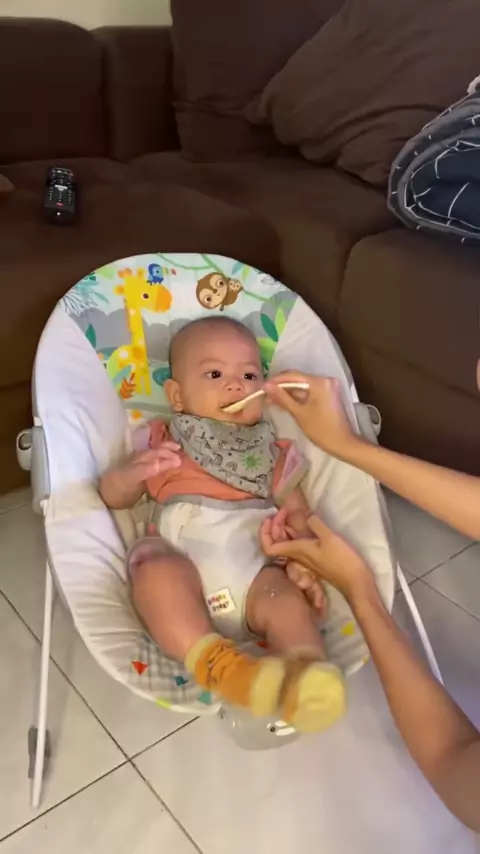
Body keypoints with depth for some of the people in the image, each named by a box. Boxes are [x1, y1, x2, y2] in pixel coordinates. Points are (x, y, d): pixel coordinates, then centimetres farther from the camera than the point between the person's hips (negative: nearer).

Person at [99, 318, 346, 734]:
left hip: (257, 567, 1)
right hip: (182, 562, -1)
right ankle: (216, 663, -45)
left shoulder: (272, 452, 23)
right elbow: (112, 495, 15)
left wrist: (304, 560, -8)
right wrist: (135, 472, -10)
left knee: (288, 599, -30)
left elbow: (298, 512, 14)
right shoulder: (162, 442, 19)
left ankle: (306, 675, -52)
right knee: (157, 574, -34)